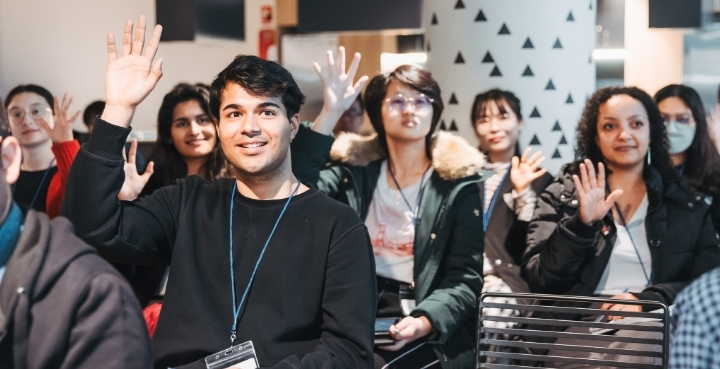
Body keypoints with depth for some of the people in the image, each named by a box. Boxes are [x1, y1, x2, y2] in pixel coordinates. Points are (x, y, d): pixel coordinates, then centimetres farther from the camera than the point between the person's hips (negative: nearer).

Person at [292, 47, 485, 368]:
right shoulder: (355, 171, 11)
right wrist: (330, 113, -14)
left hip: (430, 333, -2)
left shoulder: (456, 183, 4)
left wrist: (426, 321, -19)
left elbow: (465, 278, -1)